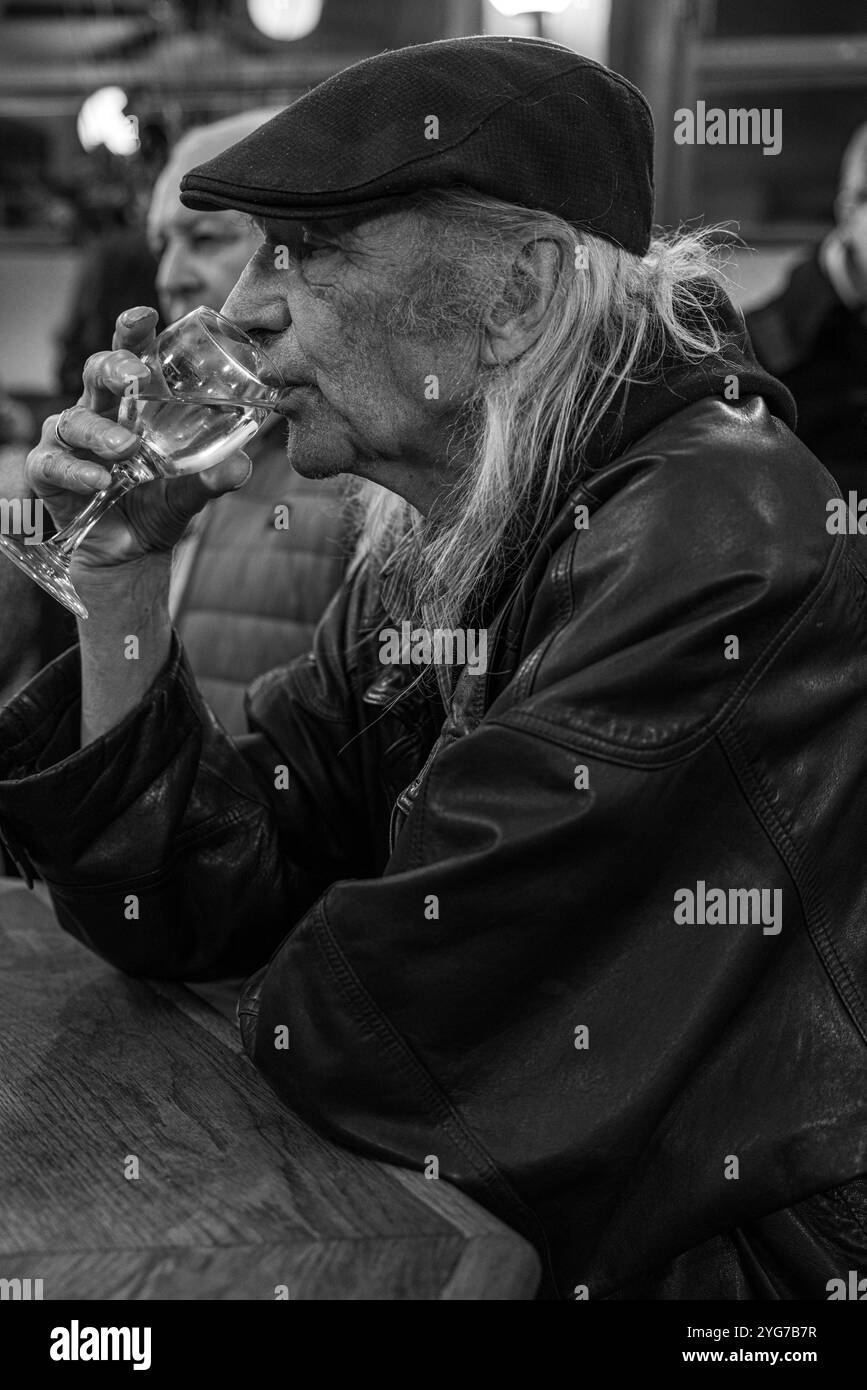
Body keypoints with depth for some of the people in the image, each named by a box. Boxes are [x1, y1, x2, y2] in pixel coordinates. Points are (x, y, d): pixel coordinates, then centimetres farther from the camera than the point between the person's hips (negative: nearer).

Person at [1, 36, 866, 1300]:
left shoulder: (712, 544, -24)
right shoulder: (419, 556, 1)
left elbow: (354, 1034, -23)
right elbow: (185, 912, 0)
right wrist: (125, 568, -9)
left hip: (743, 1261, -6)